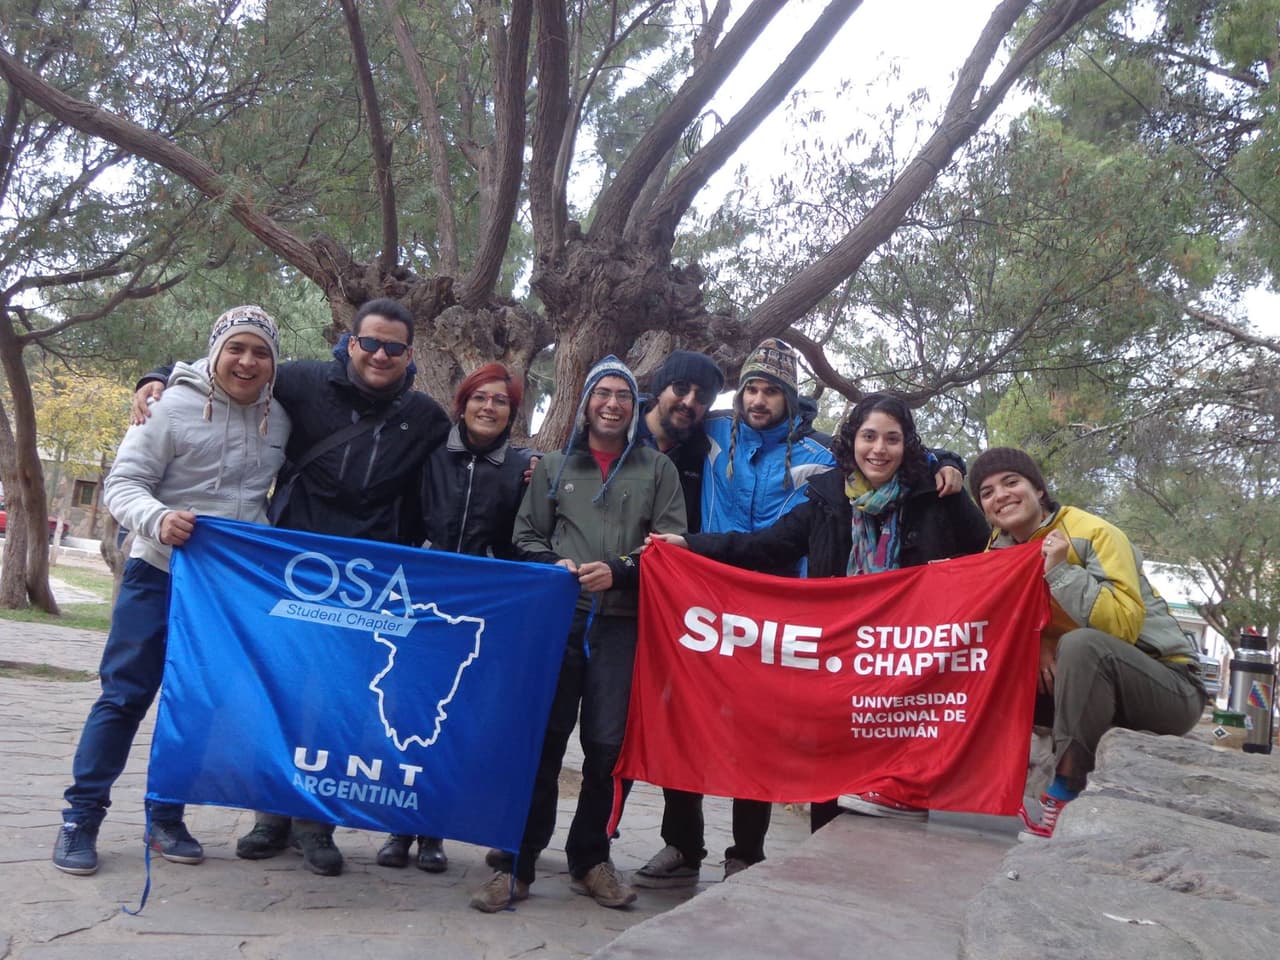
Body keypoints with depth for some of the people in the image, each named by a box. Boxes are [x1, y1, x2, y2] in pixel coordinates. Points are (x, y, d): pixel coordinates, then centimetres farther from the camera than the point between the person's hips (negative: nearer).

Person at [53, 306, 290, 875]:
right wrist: (157, 520, -31)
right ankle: (81, 816, 14)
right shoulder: (176, 406, -11)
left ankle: (165, 818, 23)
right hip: (160, 573, -4)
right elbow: (122, 484, -12)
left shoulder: (279, 421, 2)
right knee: (125, 694, 1)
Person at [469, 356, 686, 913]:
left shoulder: (657, 469, 12)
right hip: (556, 619, 1)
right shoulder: (554, 468, 17)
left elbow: (672, 544, 4)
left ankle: (589, 860, 19)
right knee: (541, 741, 0)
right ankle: (519, 865, 10)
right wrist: (554, 565, -6)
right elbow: (526, 537, 15)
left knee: (607, 746, 1)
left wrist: (618, 572, -10)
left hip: (621, 625, -1)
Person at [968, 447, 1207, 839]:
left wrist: (1060, 571, -30)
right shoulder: (999, 549, 2)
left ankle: (1065, 796, -28)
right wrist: (1034, 644, -16)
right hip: (1091, 680, 6)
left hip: (1170, 687, -6)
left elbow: (1124, 625, -27)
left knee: (1082, 644, -34)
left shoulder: (1093, 533, -17)